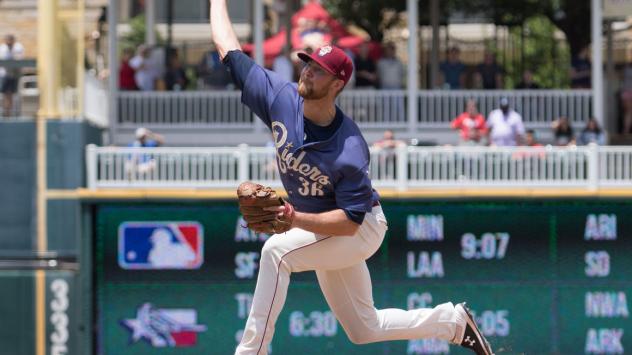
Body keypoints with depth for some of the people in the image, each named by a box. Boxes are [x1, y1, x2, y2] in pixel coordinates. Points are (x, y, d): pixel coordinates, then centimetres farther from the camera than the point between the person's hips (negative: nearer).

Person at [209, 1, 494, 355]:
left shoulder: (350, 151, -32)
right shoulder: (281, 99, -17)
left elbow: (350, 221, -30)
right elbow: (228, 48, -9)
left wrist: (297, 219, -42)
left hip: (363, 230, -7)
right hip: (320, 232, 7)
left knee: (277, 251, -32)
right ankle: (454, 322, 35)